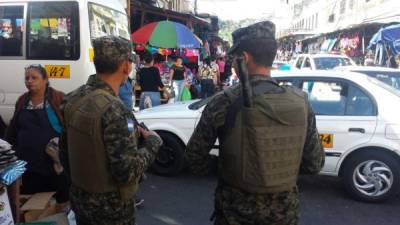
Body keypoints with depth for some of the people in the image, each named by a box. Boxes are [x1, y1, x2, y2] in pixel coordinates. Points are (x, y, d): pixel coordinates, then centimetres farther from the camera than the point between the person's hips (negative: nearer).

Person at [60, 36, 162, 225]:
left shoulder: (73, 99, -3)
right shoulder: (114, 110, -28)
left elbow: (65, 152, 7)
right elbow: (127, 172, -28)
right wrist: (152, 142, -12)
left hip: (79, 198, 7)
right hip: (110, 207, -7)